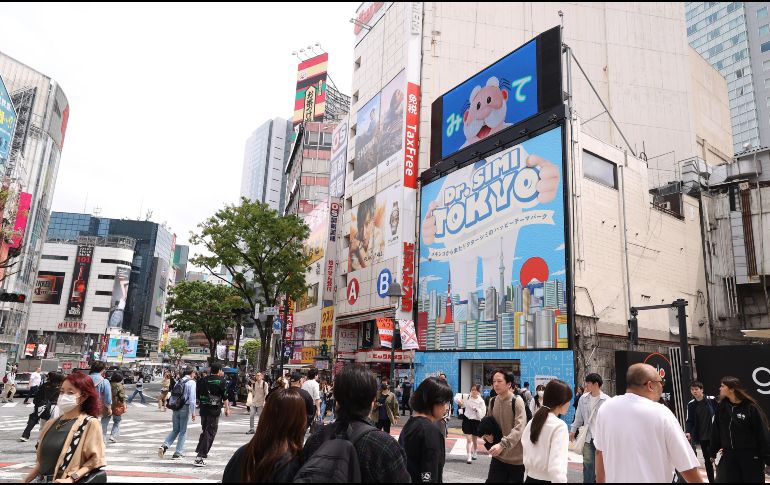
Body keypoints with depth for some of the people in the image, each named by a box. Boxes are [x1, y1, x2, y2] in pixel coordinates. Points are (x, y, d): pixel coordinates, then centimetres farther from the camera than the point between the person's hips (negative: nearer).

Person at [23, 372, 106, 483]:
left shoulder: (90, 423, -8)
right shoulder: (52, 423, 13)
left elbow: (95, 460, -9)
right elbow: (42, 460, 21)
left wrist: (71, 479, -17)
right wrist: (26, 480, 10)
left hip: (64, 481, -6)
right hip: (41, 479, 6)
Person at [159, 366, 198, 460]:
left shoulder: (179, 382, 11)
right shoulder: (191, 383, -8)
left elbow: (172, 396, 13)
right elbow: (192, 399, -14)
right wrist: (193, 412, -8)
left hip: (175, 408, 6)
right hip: (185, 408, -6)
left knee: (175, 430, 18)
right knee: (183, 431, 6)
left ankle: (165, 446, -1)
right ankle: (178, 453, 10)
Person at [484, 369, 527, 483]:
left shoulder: (517, 401, -14)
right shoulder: (492, 401, 2)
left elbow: (519, 428, -25)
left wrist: (502, 444, -35)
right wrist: (487, 435, -7)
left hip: (516, 457, -4)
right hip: (498, 456, 4)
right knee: (492, 480, 3)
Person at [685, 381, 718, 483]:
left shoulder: (712, 400, -9)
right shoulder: (691, 404, 0)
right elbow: (689, 420, 1)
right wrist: (688, 432, -15)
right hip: (702, 437, 3)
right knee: (707, 460, 11)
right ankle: (711, 480, 22)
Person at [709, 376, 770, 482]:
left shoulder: (750, 407, -12)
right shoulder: (721, 407, 2)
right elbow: (716, 430, 5)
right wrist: (714, 452, 6)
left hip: (750, 456, -4)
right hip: (729, 455, 4)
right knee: (729, 479, 7)